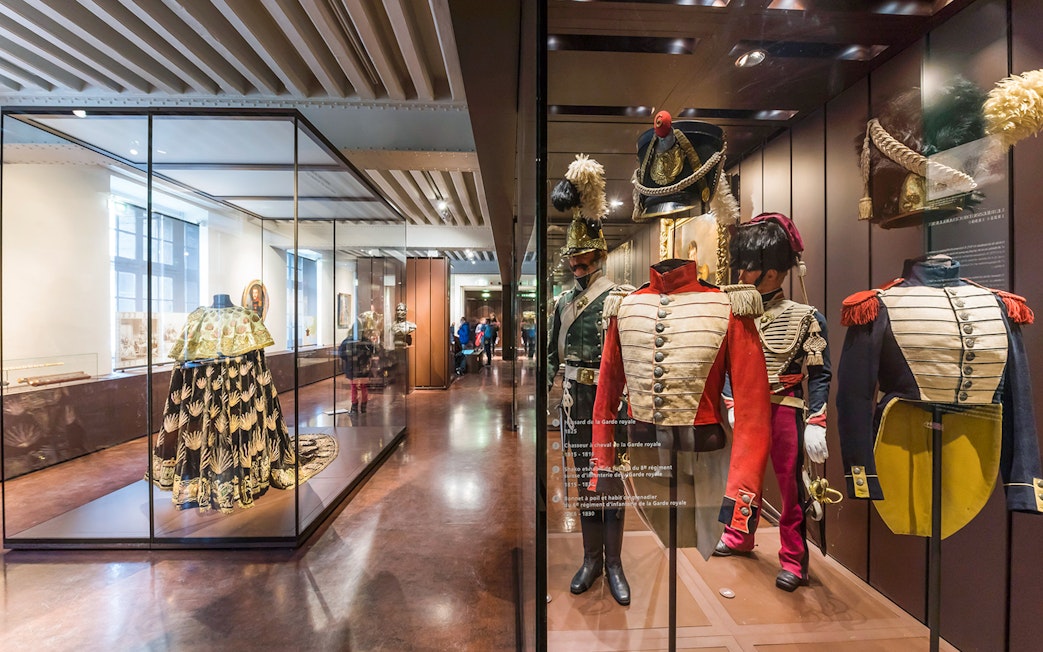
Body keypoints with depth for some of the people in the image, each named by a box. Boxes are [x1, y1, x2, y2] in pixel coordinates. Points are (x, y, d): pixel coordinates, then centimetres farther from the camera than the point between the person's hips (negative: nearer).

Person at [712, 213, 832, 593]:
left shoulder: (805, 318, -8)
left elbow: (820, 374, -7)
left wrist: (814, 423, -11)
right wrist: (732, 406, 0)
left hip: (785, 408, -3)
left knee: (790, 482, 7)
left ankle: (794, 559, 25)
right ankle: (740, 537, 39)